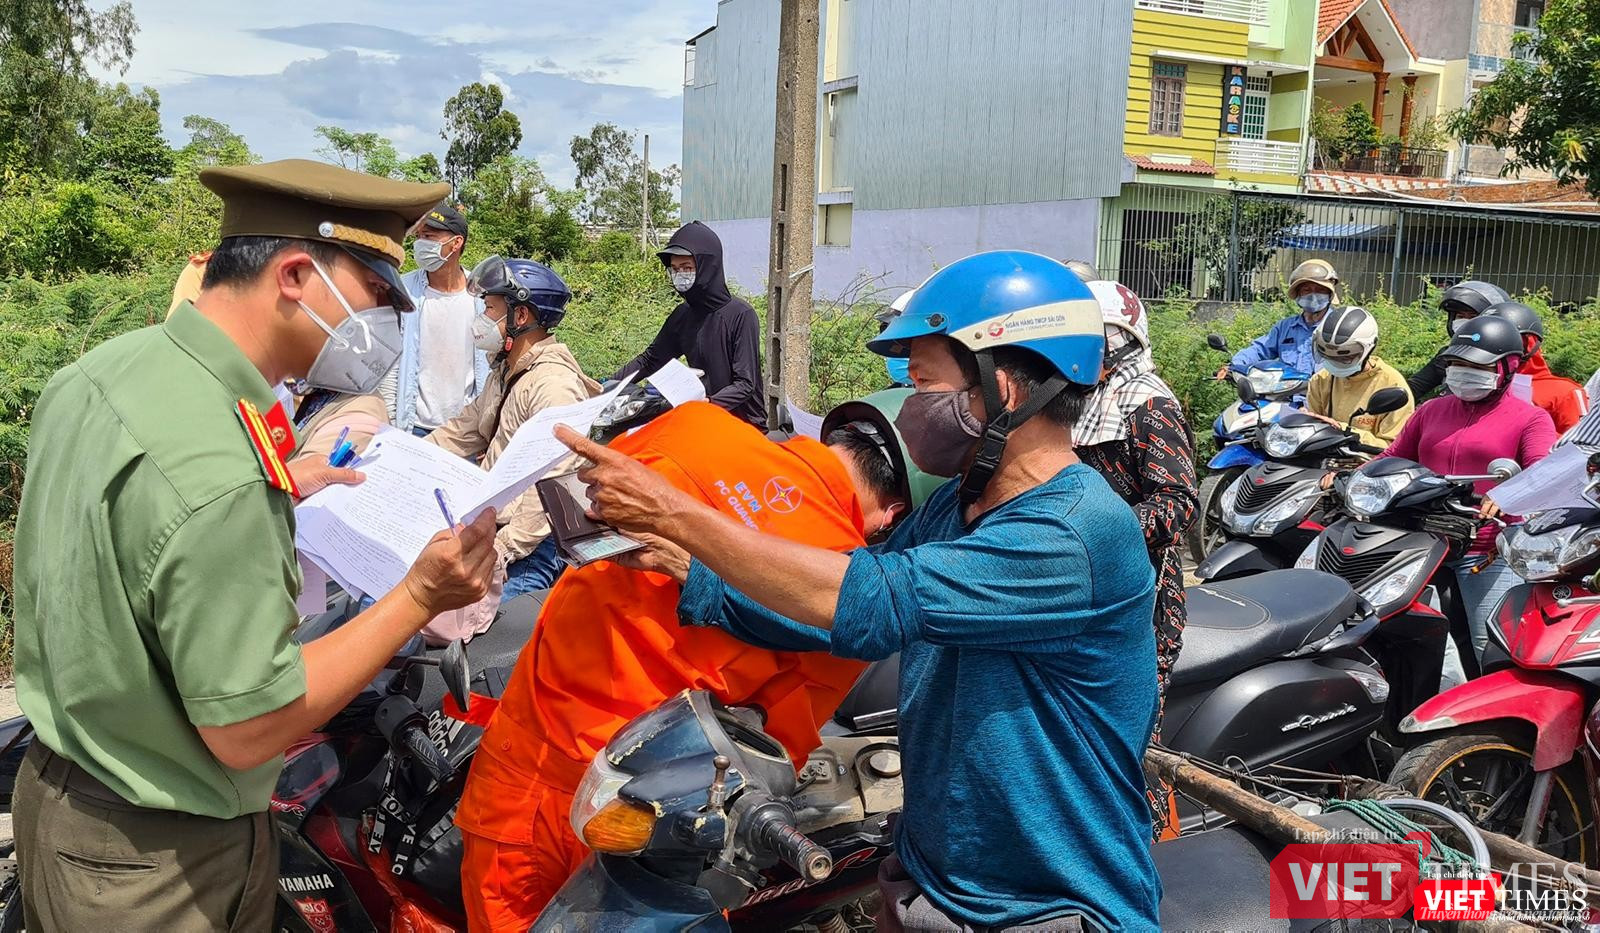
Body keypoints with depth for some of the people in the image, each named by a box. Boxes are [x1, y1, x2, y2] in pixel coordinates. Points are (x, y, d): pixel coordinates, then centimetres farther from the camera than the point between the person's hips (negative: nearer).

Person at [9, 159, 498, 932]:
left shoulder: (99, 370, -5)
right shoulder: (219, 469, -32)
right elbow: (246, 730, -26)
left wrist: (278, 496, 8)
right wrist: (420, 598, -22)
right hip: (159, 861, -8)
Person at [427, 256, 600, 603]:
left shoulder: (552, 385, -17)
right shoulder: (505, 374, 17)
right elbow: (461, 433, 22)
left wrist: (502, 550, -25)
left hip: (532, 545, -10)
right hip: (491, 521, 10)